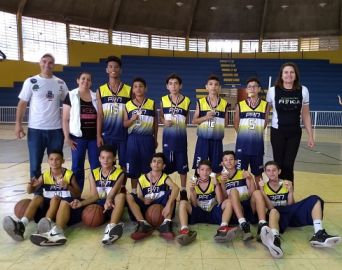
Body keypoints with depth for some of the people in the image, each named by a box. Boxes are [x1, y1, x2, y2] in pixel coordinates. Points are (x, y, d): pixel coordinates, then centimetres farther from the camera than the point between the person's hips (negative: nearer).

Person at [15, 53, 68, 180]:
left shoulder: (60, 83, 6)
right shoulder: (31, 82, 0)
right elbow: (22, 104, 1)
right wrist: (18, 124, -8)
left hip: (56, 129, 2)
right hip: (35, 129, -2)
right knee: (35, 165, 8)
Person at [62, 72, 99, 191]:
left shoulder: (96, 97, 9)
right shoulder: (70, 96, -1)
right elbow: (65, 119, -2)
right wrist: (67, 137, -8)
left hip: (94, 137, 3)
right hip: (78, 137, -3)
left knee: (96, 167, 7)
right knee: (77, 167, 6)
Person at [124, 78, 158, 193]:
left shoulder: (152, 103, 3)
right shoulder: (128, 105, 5)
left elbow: (155, 123, 7)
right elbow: (125, 124, 4)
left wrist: (155, 139, 8)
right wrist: (132, 119, -16)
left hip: (148, 138, -1)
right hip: (133, 138, 1)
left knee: (148, 166, 6)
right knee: (133, 167, 8)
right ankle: (134, 191, 24)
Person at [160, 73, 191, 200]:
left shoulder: (186, 100, 1)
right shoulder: (163, 100, 3)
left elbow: (186, 118, 10)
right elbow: (161, 116, 9)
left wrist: (181, 125, -3)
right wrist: (164, 122, -10)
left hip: (180, 136, 0)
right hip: (168, 136, 1)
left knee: (182, 164, 6)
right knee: (166, 164, 7)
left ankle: (183, 190, 20)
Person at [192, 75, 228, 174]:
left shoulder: (224, 103, 3)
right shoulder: (200, 102, 1)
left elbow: (226, 123, 9)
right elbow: (194, 121, 1)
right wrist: (205, 117, -14)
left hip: (217, 140, 1)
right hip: (203, 139, -1)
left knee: (216, 168, 8)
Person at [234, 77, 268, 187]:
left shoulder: (265, 105, 1)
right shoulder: (240, 105, -1)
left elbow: (265, 124, 6)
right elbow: (236, 125, 5)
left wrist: (256, 132, 4)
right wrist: (244, 134, 4)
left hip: (257, 143, 1)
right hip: (242, 143, -1)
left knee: (257, 172, 13)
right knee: (240, 171, 6)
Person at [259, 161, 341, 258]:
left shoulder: (286, 184, 13)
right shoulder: (264, 187, 7)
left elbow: (290, 205, 5)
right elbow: (270, 208, -6)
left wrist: (290, 191, -9)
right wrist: (262, 191, -16)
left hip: (292, 212, 4)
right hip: (278, 215, -4)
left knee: (315, 199, -15)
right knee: (273, 211, -40)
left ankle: (318, 234, -35)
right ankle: (275, 238, -72)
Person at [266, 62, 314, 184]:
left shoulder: (303, 91, -1)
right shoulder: (273, 91, -6)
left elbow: (306, 115, 6)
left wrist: (310, 135, 6)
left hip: (295, 133, 1)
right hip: (277, 132, -1)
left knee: (288, 165, 2)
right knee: (279, 164, 5)